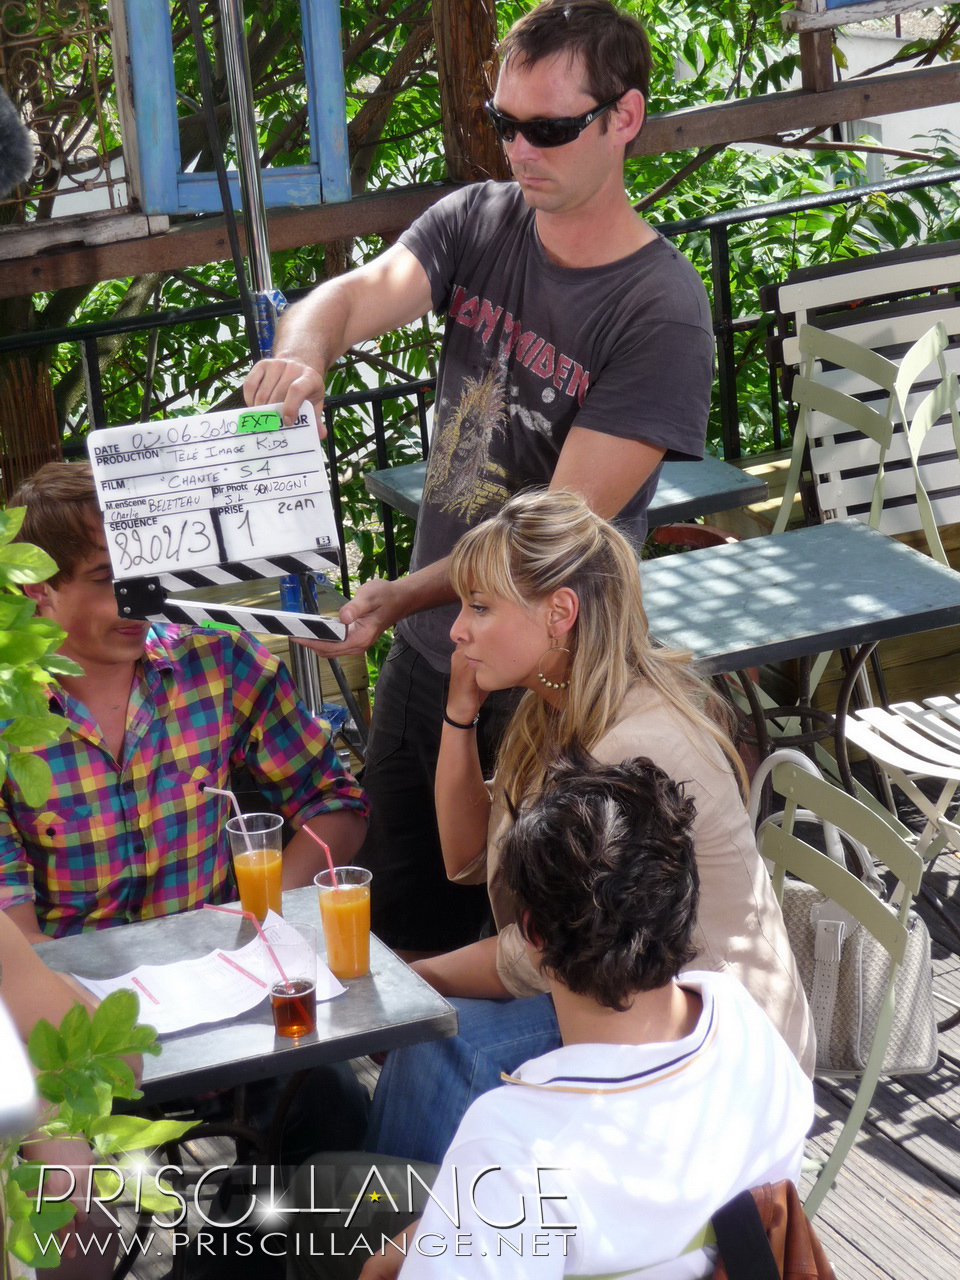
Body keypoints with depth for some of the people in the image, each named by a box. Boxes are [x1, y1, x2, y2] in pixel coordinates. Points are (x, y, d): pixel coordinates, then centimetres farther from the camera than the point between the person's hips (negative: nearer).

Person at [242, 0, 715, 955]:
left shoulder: (661, 313, -19)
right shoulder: (475, 223, 0)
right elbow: (366, 291, -15)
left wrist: (394, 599, -30)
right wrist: (304, 352, -39)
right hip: (426, 653, 6)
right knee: (401, 929, 19)